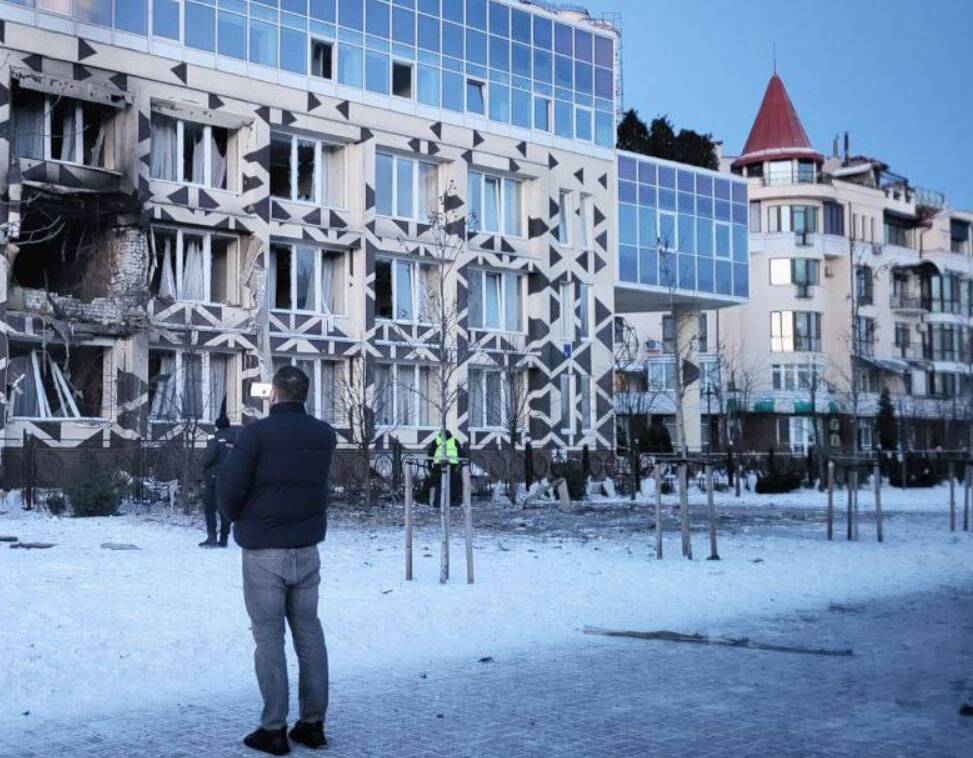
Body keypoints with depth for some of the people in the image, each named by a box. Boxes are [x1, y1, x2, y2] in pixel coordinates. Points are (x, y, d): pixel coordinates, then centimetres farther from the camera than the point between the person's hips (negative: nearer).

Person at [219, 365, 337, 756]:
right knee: (309, 633, 12)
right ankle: (313, 723, 16)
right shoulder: (324, 435, 1)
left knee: (269, 637, 3)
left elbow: (228, 488, -14)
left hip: (264, 552, -4)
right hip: (307, 551, 4)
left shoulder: (257, 433, -14)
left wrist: (239, 518, 5)